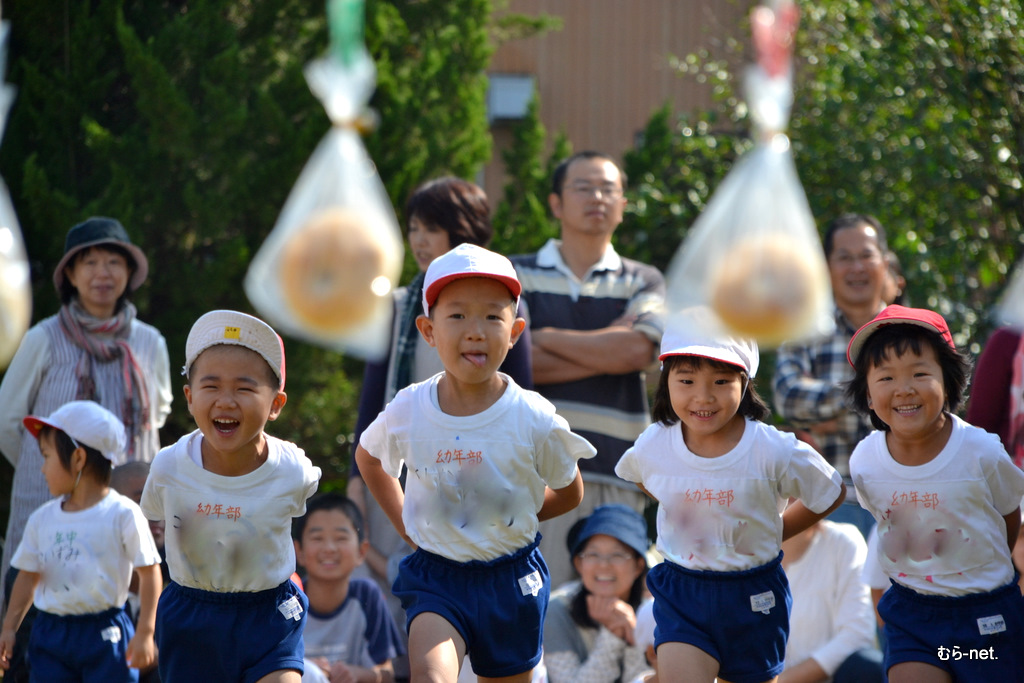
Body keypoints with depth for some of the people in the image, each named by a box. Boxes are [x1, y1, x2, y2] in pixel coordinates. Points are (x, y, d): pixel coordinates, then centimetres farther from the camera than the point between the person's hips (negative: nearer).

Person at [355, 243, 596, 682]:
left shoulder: (534, 420, -13)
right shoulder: (407, 411, -10)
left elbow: (569, 493, 6)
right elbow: (368, 457, 15)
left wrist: (509, 519, 1)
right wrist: (404, 523, 8)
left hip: (510, 580, 1)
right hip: (435, 577, -1)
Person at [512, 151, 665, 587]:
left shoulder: (643, 283, 17)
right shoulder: (517, 276, 14)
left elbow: (638, 349, -4)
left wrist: (547, 338, 2)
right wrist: (606, 351, -1)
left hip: (614, 473, 1)